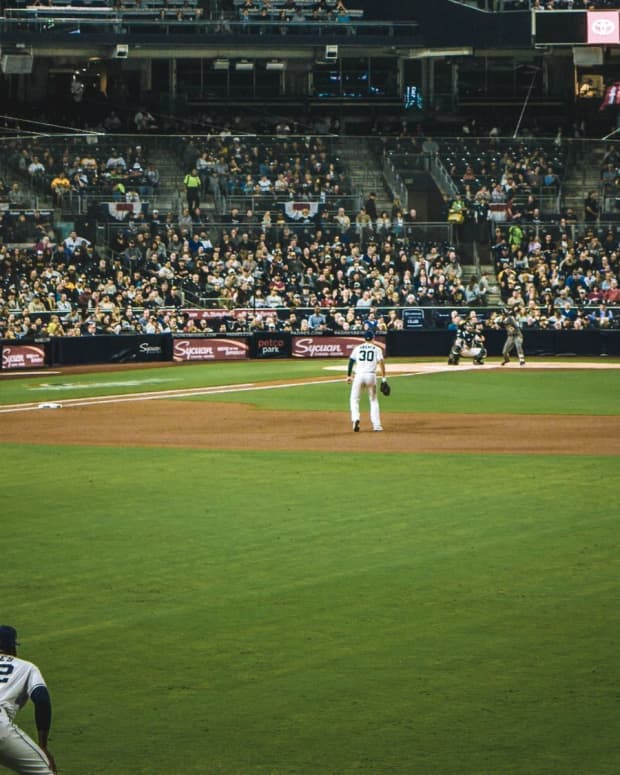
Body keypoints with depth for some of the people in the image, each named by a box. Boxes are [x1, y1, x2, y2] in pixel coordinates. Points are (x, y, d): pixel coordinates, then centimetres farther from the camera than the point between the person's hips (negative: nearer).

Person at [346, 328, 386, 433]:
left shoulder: (358, 348, 10)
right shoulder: (377, 349, 7)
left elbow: (351, 362, 5)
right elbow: (381, 363, -4)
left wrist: (349, 376, 10)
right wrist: (383, 378, -4)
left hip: (359, 376, 0)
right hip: (371, 376, 0)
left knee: (354, 399, 8)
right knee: (373, 400, 14)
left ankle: (355, 418, -18)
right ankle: (376, 425, 8)